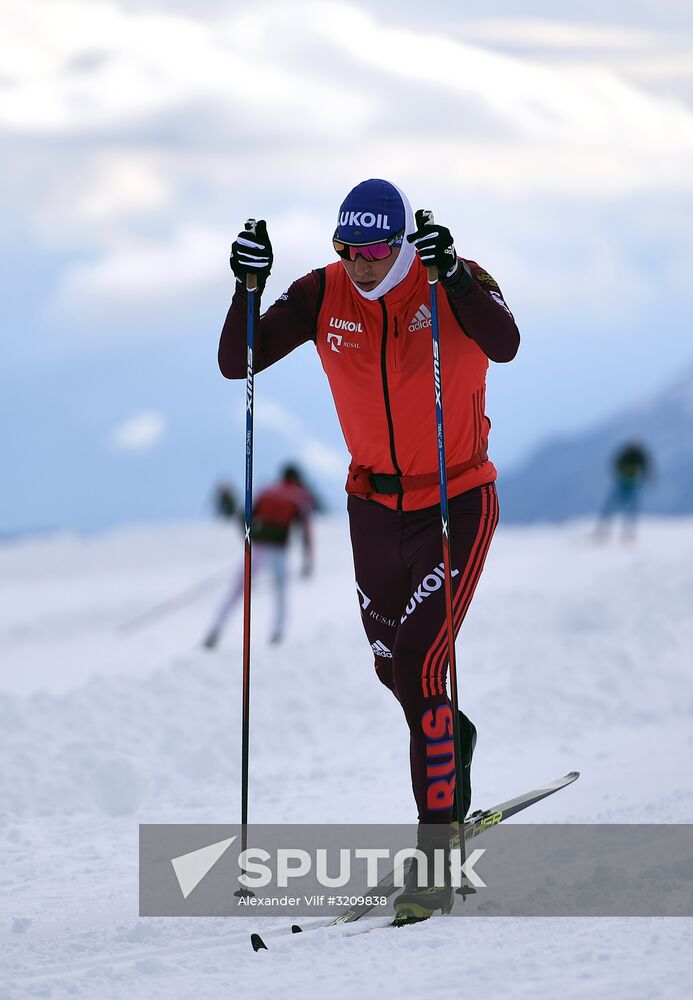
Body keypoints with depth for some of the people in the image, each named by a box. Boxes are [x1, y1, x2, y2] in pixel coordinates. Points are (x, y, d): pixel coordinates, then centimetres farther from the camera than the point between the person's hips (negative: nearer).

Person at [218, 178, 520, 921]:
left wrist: (453, 275, -51)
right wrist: (248, 288, -29)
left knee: (418, 670, -17)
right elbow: (236, 364, -14)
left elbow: (504, 345, -38)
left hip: (457, 504, -5)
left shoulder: (456, 284, -18)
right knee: (392, 667, 20)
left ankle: (436, 852, -11)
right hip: (374, 505, 5)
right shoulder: (324, 295, -9)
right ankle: (451, 737, 54)